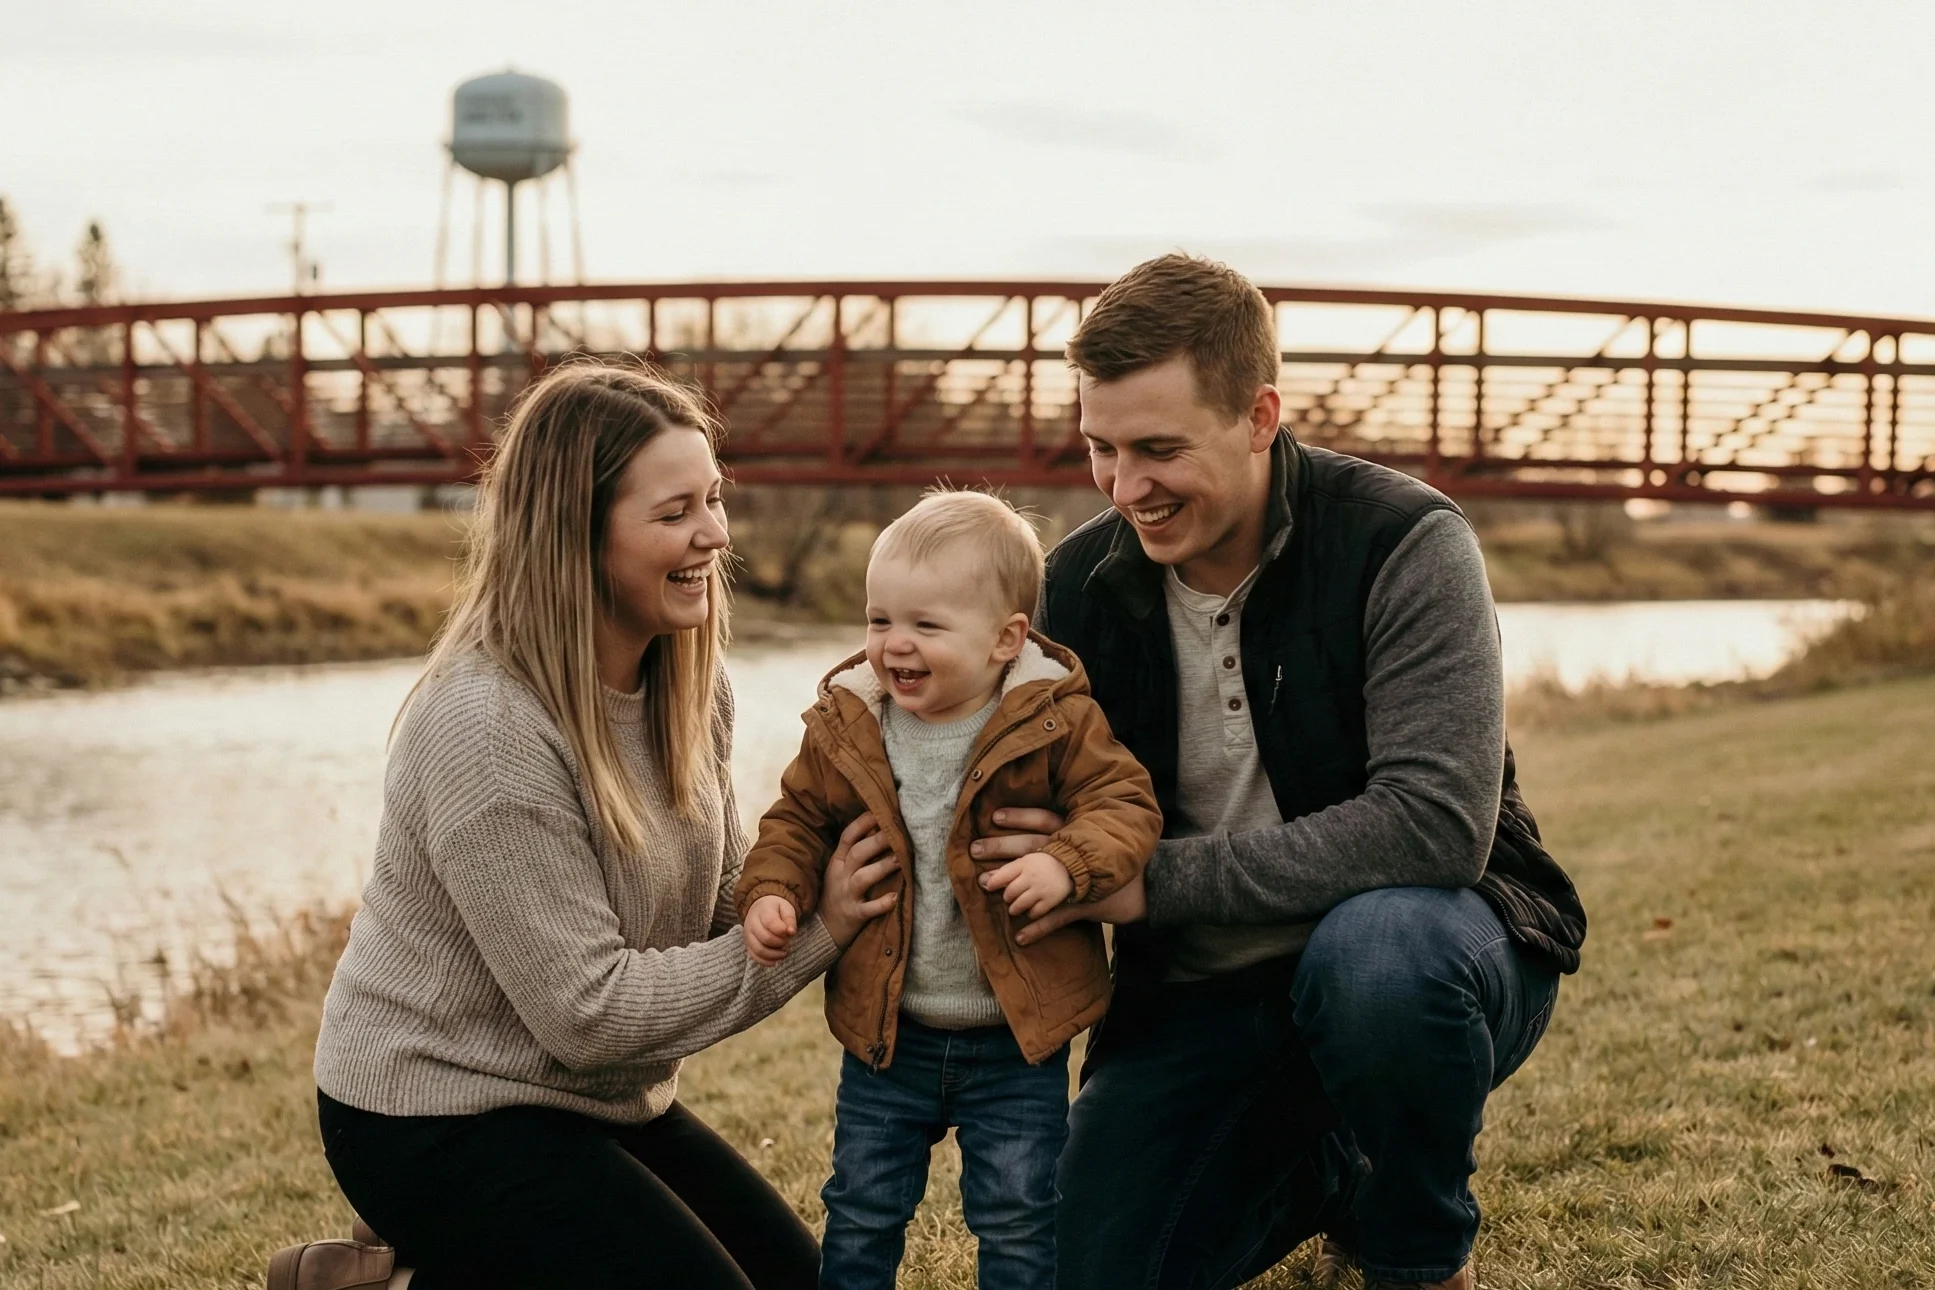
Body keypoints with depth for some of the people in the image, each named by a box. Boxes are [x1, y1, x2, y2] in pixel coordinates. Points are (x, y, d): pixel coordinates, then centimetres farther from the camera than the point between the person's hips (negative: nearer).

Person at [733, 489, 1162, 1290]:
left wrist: (1068, 863, -30)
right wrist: (771, 892, -9)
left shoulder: (1056, 722, -12)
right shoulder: (846, 727, -3)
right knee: (861, 1212, 14)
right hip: (885, 1032, 3)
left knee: (1018, 1222, 9)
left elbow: (1125, 803, -12)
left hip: (1017, 1041, -3)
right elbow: (799, 818, 8)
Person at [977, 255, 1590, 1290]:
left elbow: (1438, 824, -29)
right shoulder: (1083, 582, -2)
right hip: (1202, 998, 5)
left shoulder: (1403, 543, -18)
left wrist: (1155, 880, -30)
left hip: (1418, 938, -4)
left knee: (1375, 950, -39)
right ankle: (1328, 1167, 22)